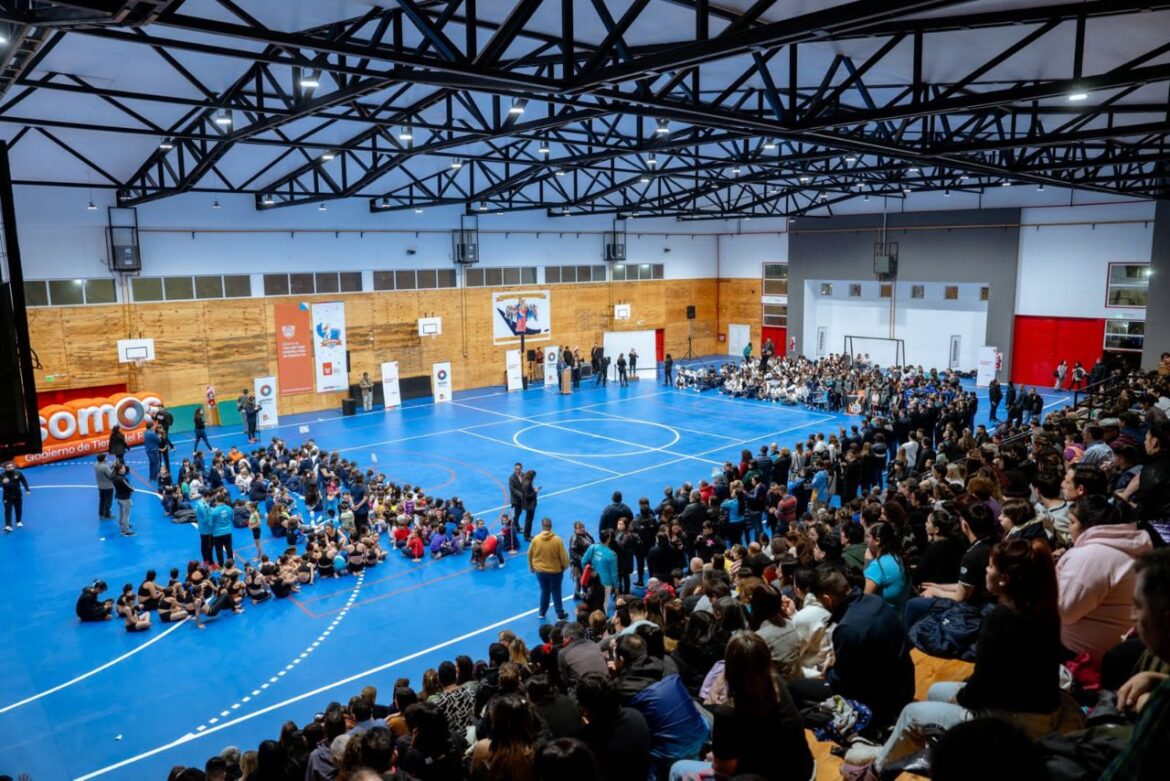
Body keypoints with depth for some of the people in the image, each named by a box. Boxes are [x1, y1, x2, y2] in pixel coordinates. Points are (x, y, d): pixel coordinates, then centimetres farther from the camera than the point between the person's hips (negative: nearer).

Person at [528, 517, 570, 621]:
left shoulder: (536, 539, -13)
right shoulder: (557, 540, -19)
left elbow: (530, 555, 0)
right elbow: (563, 556, -12)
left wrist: (531, 567, 17)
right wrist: (565, 566, 8)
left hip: (540, 571, 2)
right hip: (555, 571, -2)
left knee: (544, 591, 21)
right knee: (556, 592, 12)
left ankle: (542, 613, 30)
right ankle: (560, 615, 20)